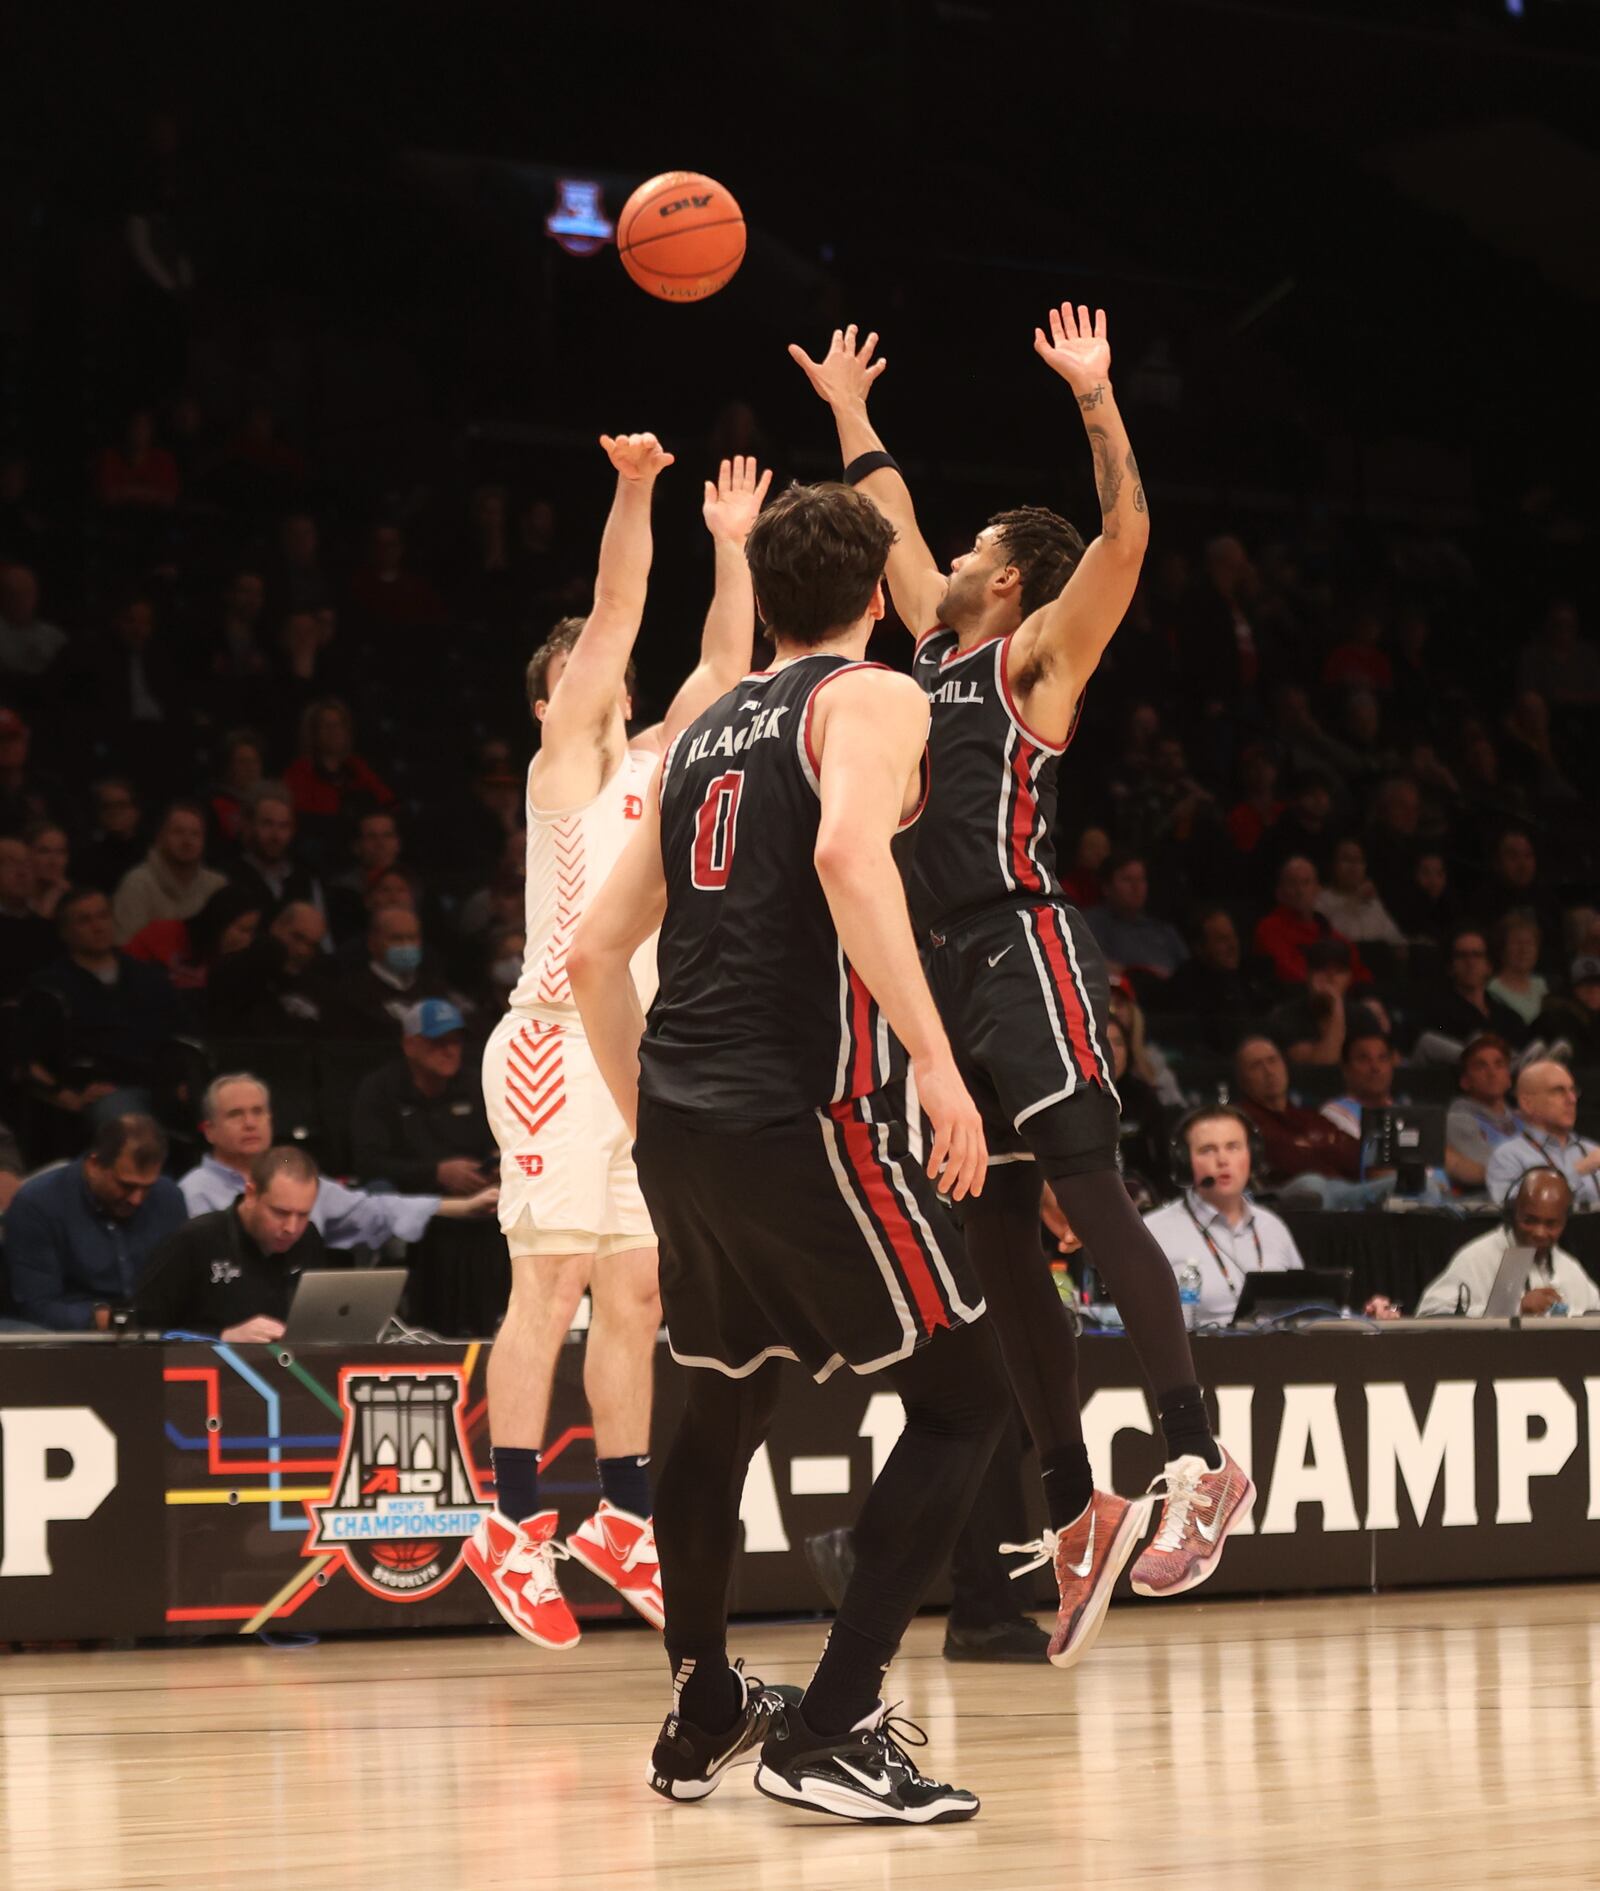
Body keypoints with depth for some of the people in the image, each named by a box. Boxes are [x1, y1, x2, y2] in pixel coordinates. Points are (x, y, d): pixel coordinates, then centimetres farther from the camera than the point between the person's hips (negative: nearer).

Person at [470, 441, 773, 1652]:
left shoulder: (651, 764, 19)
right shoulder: (564, 764, 1)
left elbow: (725, 666, 16)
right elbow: (615, 616, -10)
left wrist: (731, 547, 9)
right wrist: (633, 496, -21)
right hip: (558, 1044, -8)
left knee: (637, 1295, 8)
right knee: (551, 1283, -10)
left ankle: (624, 1519, 14)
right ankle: (515, 1527, -8)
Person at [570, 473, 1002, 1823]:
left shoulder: (705, 732, 21)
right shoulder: (871, 698, 0)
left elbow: (598, 950, 21)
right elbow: (849, 852, -22)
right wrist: (933, 1057, -23)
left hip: (680, 1117, 8)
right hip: (803, 1111, -8)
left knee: (724, 1404, 25)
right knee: (964, 1399, 0)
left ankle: (702, 1715, 36)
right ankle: (833, 1729, -9)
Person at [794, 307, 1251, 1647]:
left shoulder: (1037, 656, 1)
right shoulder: (939, 647, 21)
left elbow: (1127, 535, -14)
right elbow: (893, 525, 37)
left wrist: (1096, 401, -22)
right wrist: (849, 411, 42)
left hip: (1025, 954, -8)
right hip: (950, 972, 8)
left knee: (1090, 1197, -18)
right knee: (998, 1246, 5)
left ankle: (1202, 1461, -24)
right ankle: (1077, 1511, 7)